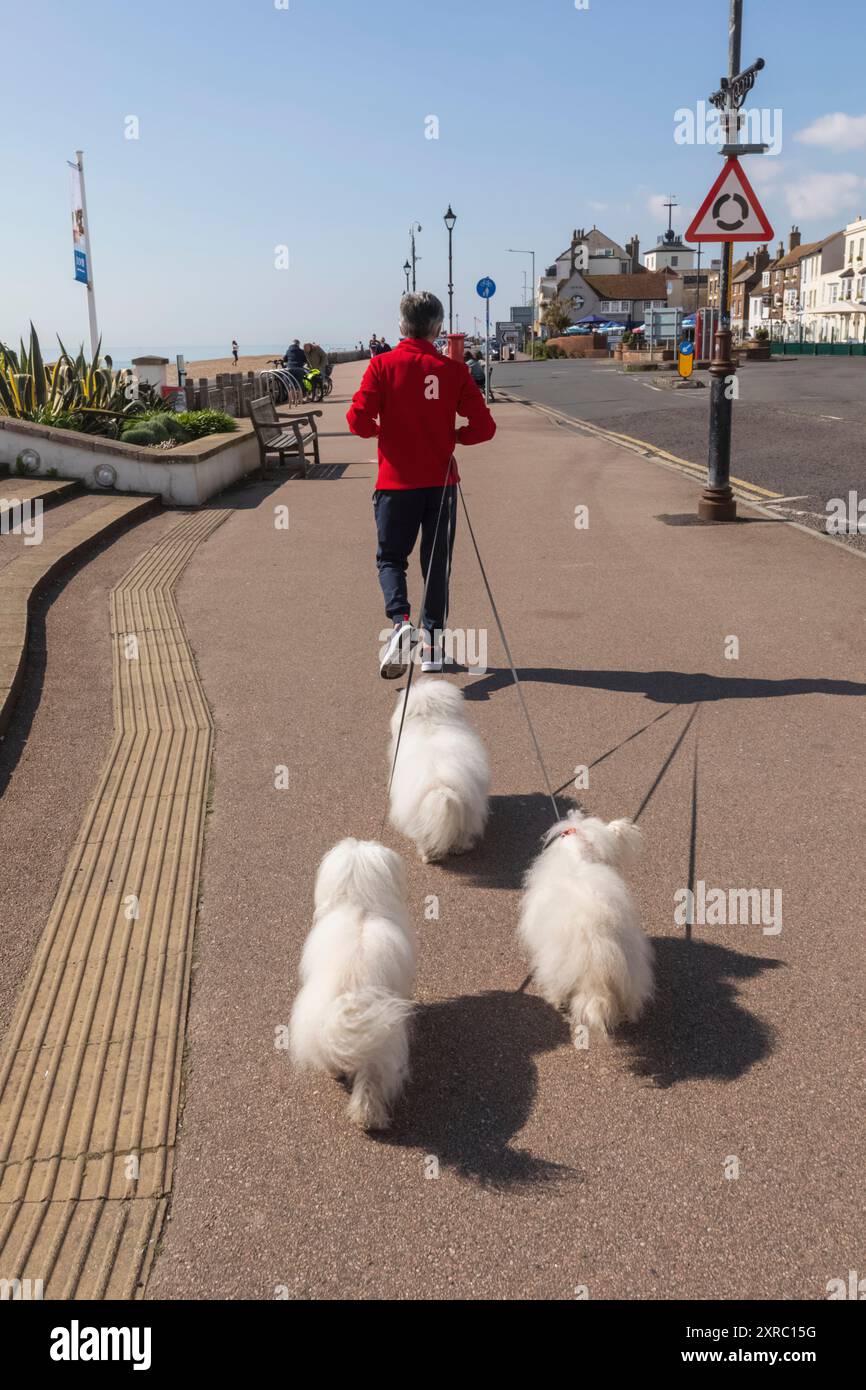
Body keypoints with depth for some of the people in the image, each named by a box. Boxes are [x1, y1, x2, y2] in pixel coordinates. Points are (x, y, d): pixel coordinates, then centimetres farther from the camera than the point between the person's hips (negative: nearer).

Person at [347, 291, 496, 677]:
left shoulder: (383, 365, -6)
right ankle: (433, 642, 15)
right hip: (441, 481, 1)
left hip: (396, 481, -1)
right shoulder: (453, 370, -3)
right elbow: (484, 426, -4)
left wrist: (379, 429, 9)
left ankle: (401, 622, -12)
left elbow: (358, 419, -13)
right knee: (437, 562, 12)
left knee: (390, 557, 13)